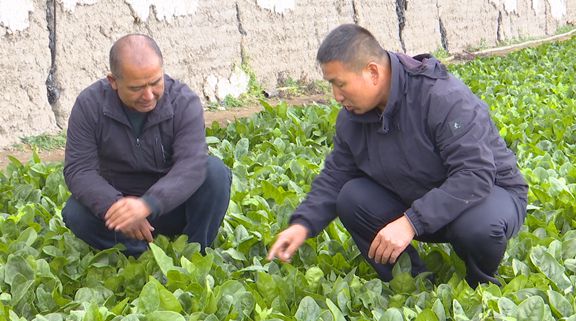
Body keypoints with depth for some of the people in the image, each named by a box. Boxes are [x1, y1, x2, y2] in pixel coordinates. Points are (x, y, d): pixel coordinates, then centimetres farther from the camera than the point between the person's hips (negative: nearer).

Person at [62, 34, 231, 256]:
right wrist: (114, 206, -36)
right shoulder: (89, 105, -13)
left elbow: (192, 165, -29)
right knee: (74, 213, -28)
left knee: (215, 171, -27)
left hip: (171, 204, 0)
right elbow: (79, 170, -16)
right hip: (117, 199, 1)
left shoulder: (184, 102, -16)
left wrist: (147, 204, -46)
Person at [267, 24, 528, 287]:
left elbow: (475, 174, -35)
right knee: (351, 198, -16)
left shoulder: (446, 98, -29)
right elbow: (335, 175, 4)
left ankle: (483, 286, -5)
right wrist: (303, 224, -14)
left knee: (477, 223, -40)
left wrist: (411, 222, -42)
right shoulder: (352, 117, -5)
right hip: (414, 203, 6)